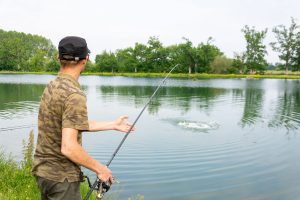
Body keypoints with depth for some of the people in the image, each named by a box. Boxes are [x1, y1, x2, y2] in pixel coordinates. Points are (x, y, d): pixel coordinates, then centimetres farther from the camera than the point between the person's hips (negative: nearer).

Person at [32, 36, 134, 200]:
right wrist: (99, 168, -14)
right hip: (62, 176, -8)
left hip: (43, 169, 9)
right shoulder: (75, 95, -24)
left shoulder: (51, 86, 3)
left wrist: (113, 125, 15)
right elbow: (68, 147, -29)